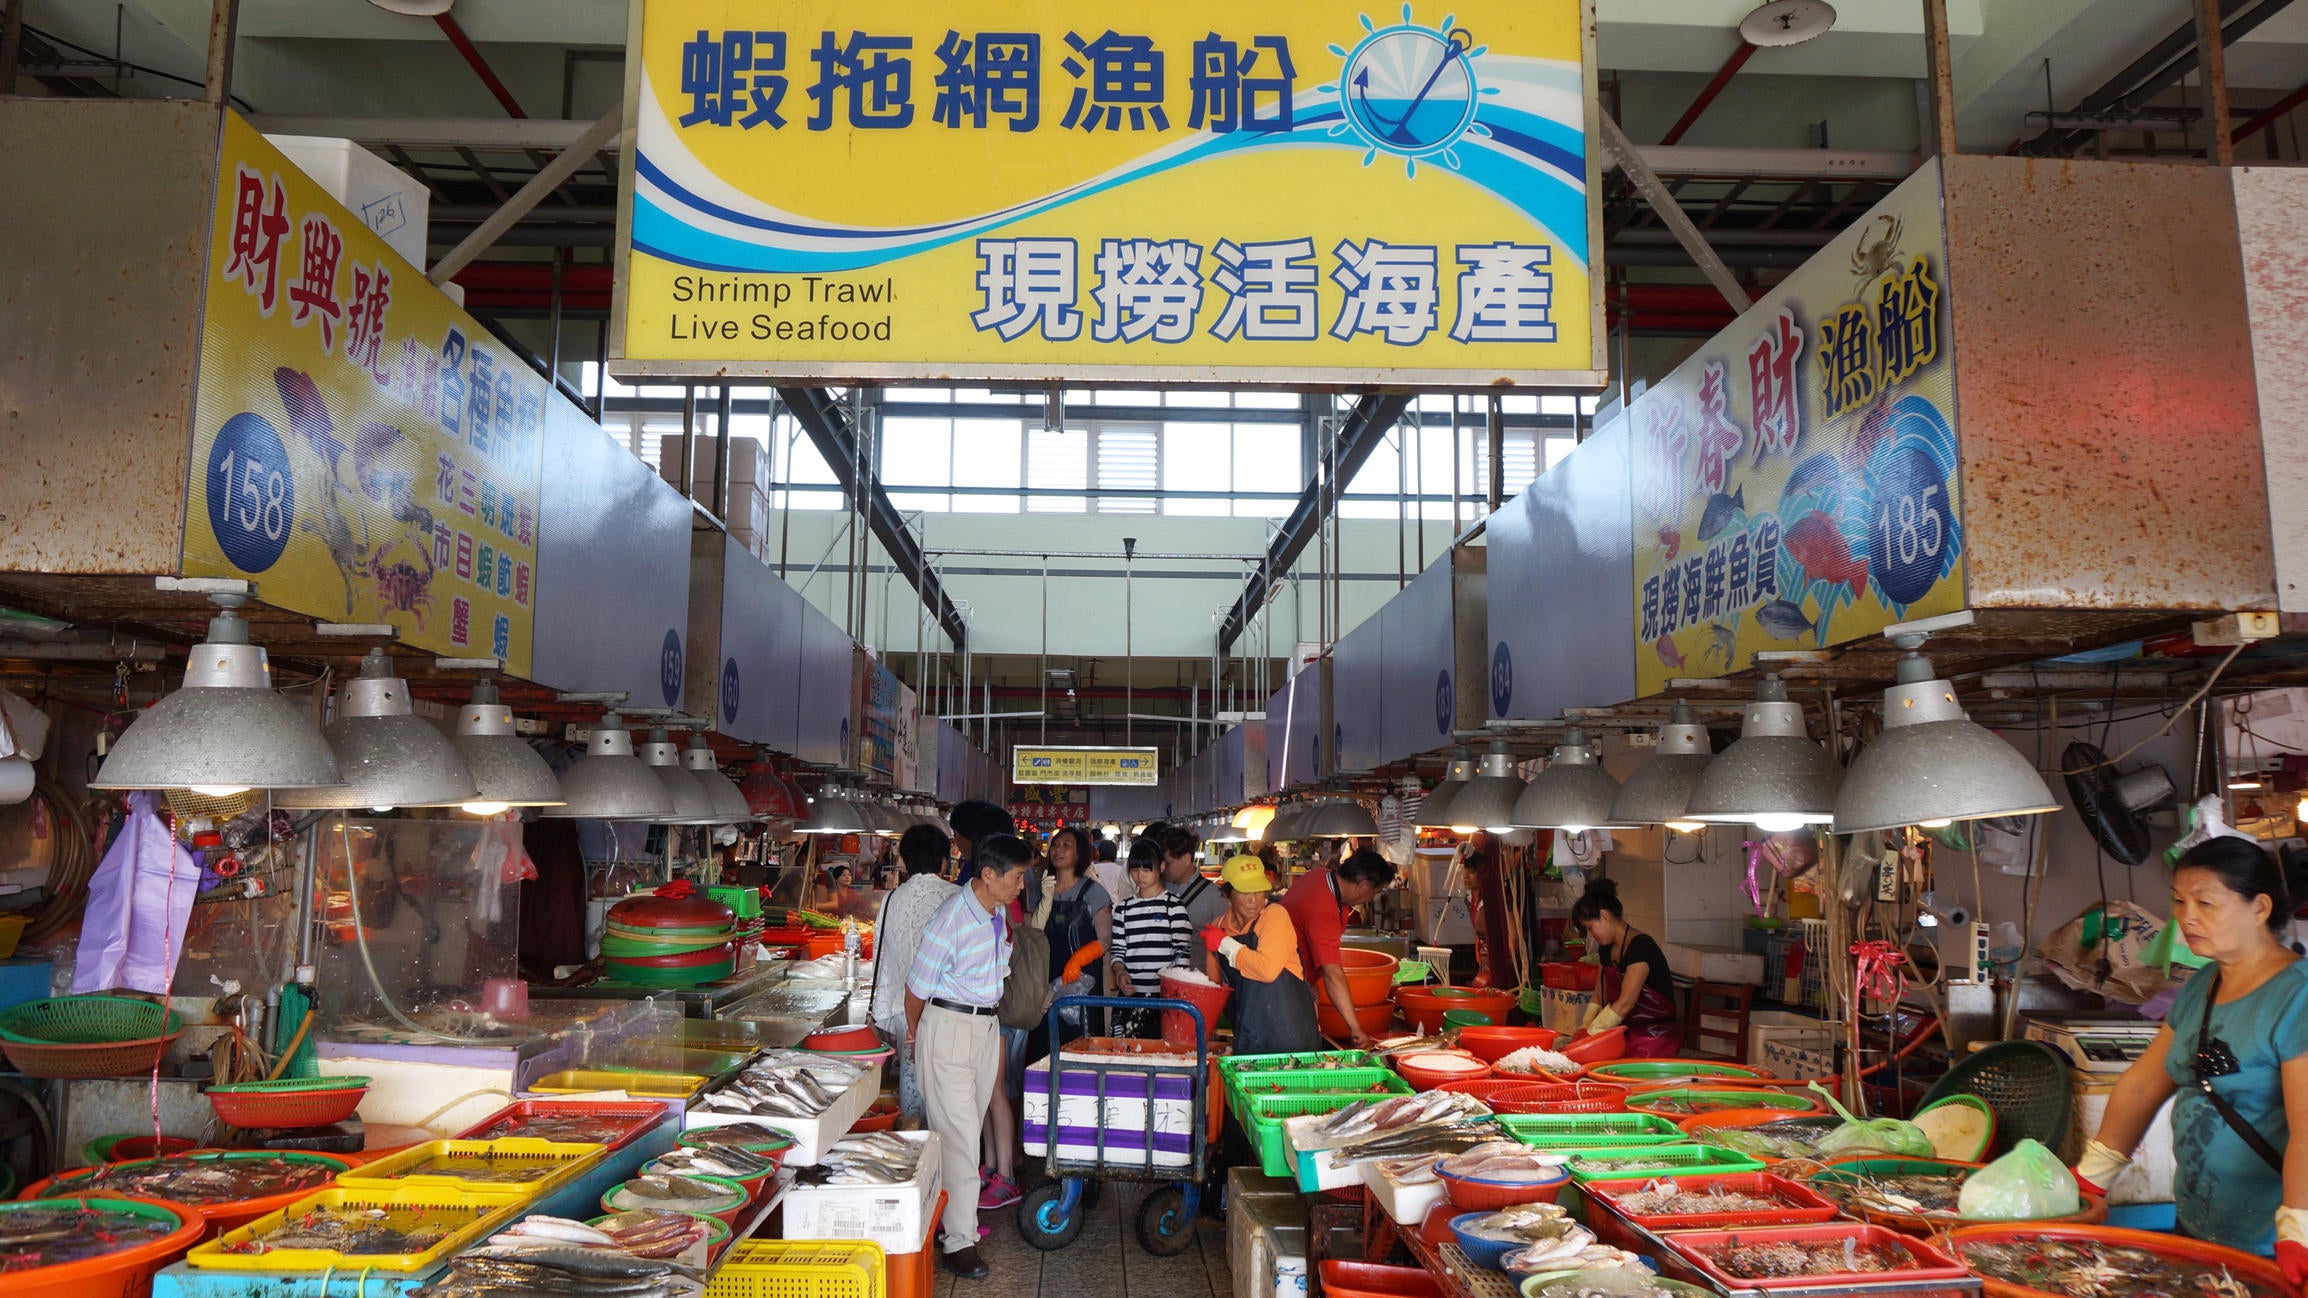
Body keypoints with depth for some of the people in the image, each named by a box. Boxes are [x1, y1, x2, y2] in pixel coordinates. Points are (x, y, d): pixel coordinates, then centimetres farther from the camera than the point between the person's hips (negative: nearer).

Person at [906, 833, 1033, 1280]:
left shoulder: (999, 911, 3)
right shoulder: (951, 920, -23)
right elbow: (917, 989, -12)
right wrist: (914, 1034, 4)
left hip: (987, 1025, 8)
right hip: (948, 1026, -8)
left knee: (966, 1130, 14)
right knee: (958, 1135, -5)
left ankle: (946, 1215, 26)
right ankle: (958, 1239, 2)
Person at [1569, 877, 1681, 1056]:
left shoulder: (1641, 946, -17)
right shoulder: (1607, 949, 12)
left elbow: (1626, 1002, -21)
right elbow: (1600, 997, 15)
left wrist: (1591, 1033, -17)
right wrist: (1584, 1029, 1)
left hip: (1656, 1037, -7)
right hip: (1626, 1035, 7)